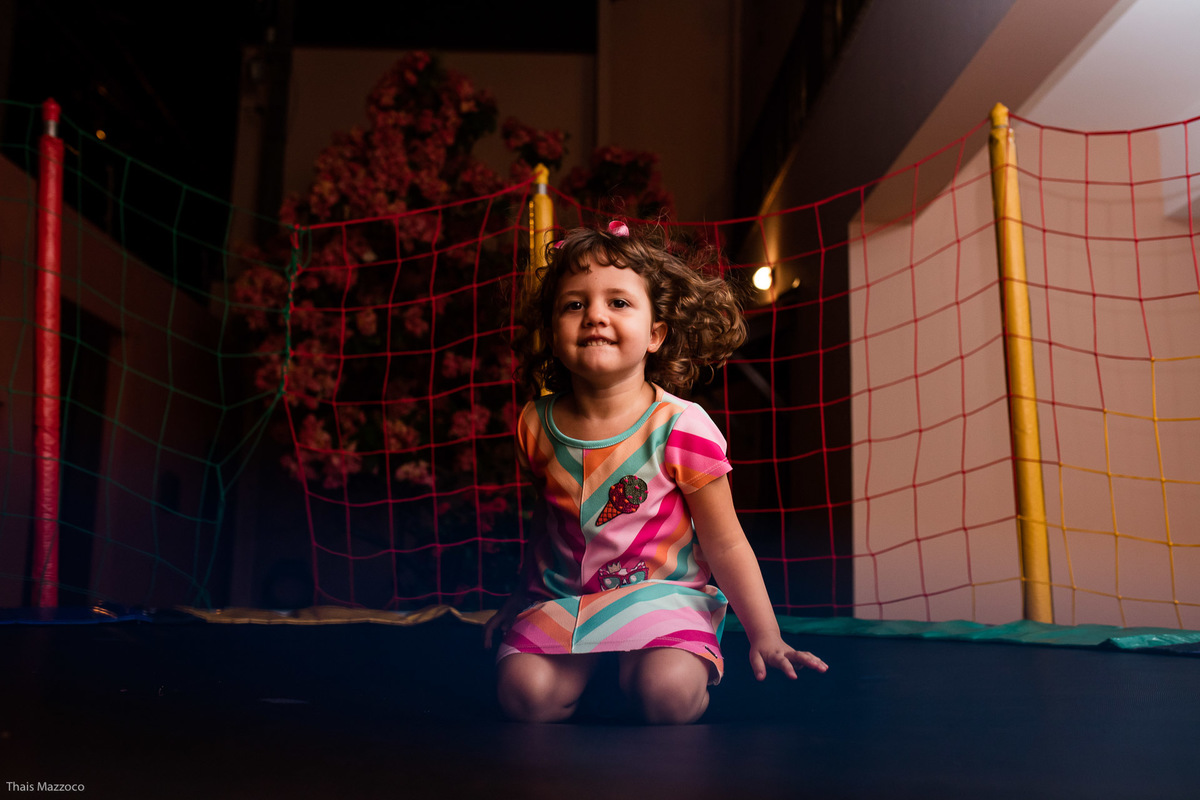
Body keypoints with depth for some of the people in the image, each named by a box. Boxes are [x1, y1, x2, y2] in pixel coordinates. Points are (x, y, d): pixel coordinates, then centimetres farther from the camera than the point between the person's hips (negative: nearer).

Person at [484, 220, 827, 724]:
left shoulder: (681, 428, -14)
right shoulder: (537, 425, -2)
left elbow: (726, 545, -7)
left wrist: (765, 637, -5)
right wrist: (523, 597, 27)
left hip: (663, 594, -2)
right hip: (561, 598, 3)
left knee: (668, 691, -28)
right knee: (524, 692, -20)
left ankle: (632, 672, 6)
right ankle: (586, 669, 12)